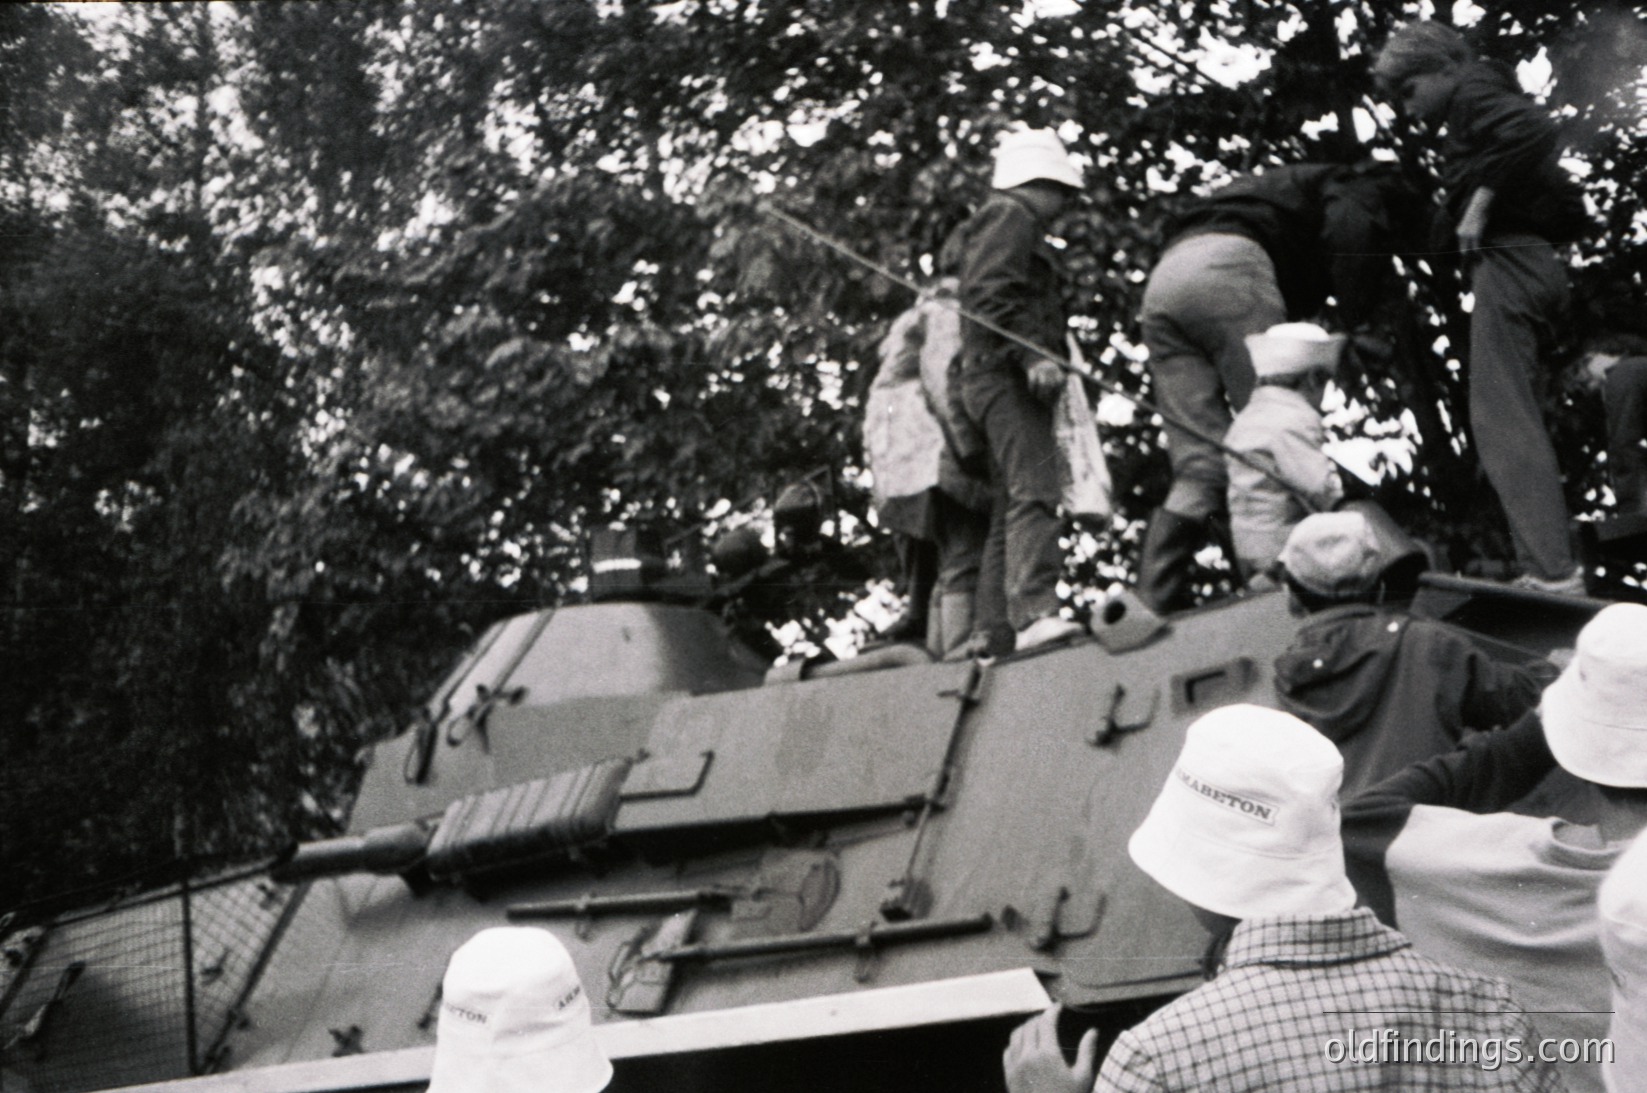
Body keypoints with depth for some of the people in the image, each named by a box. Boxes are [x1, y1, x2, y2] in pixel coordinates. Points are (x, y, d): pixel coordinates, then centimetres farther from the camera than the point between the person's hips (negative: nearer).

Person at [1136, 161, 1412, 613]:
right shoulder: (1370, 189, 17)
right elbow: (1350, 230, -9)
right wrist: (1357, 325, -10)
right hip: (1226, 265, -8)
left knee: (1200, 464, 4)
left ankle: (1153, 600, -5)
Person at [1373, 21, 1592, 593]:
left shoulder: (1474, 92, -1)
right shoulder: (1475, 114, 27)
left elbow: (1532, 129, -23)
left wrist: (1480, 202, -18)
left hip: (1508, 261, -11)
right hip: (1535, 265, 11)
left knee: (1501, 419, -15)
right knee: (1513, 421, 13)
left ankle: (1551, 568, -23)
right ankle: (1549, 566, 10)